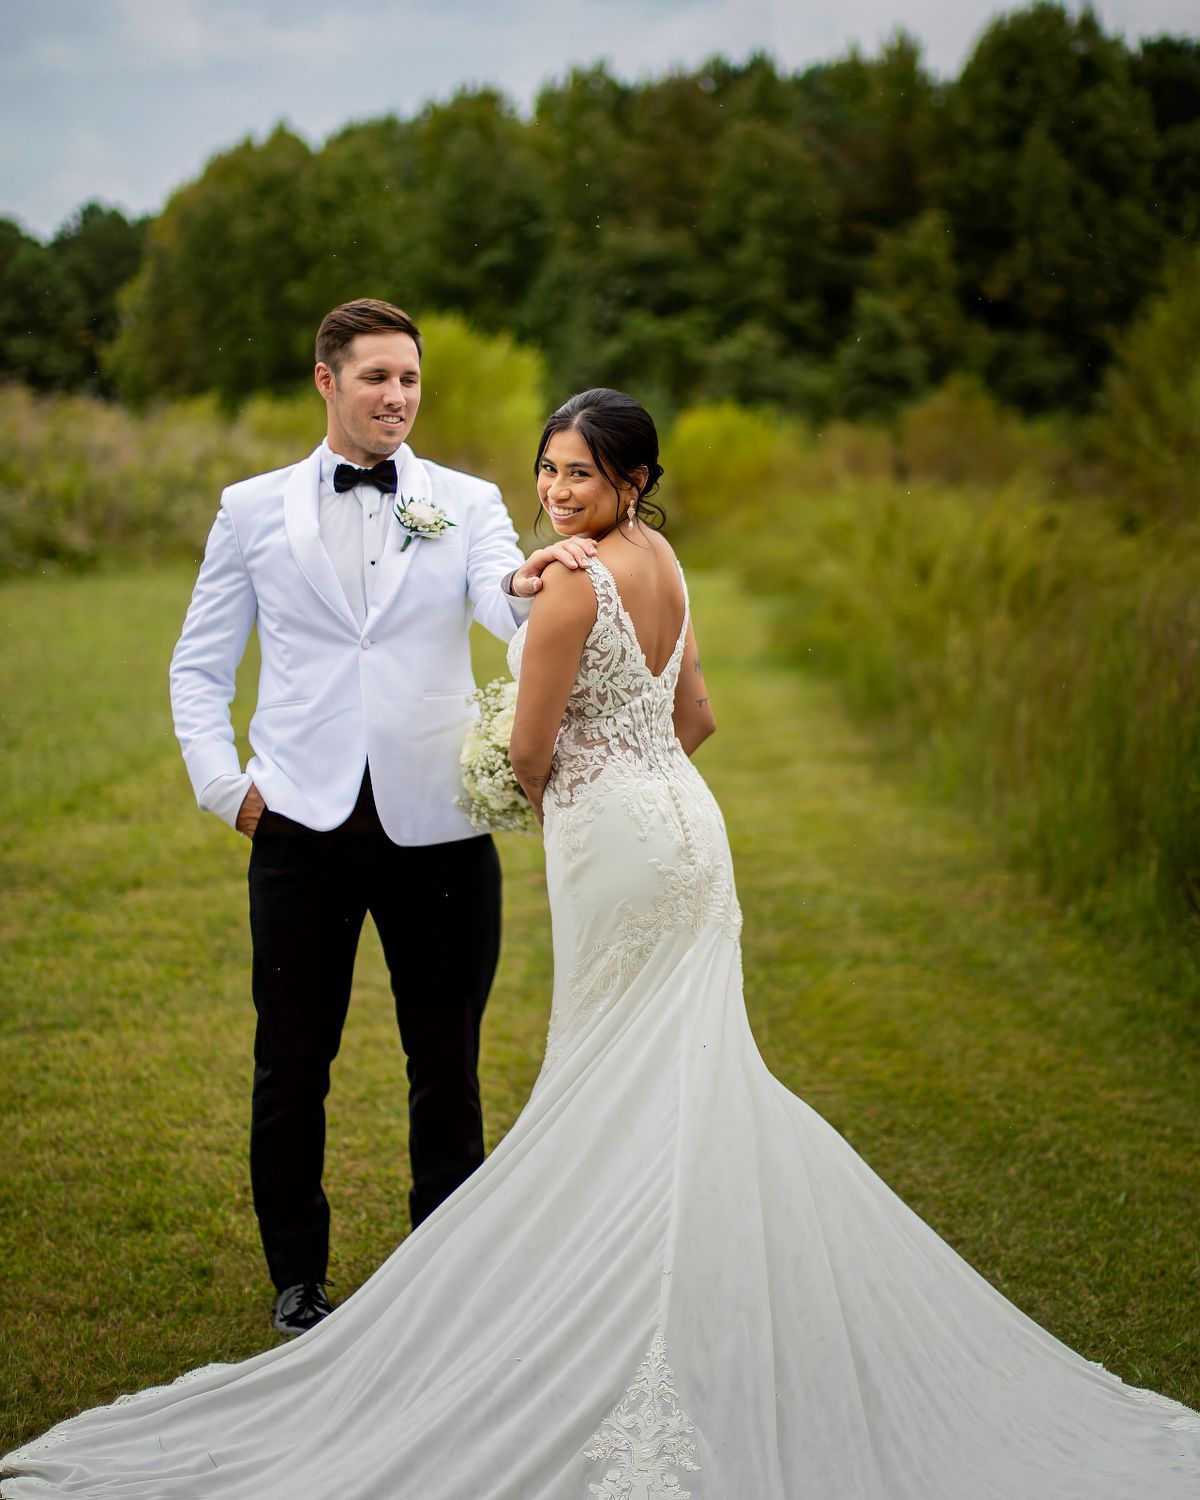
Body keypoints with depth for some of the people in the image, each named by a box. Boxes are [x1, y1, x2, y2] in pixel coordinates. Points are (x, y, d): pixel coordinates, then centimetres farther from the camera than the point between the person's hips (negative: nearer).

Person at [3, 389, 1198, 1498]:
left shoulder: (574, 582, -17)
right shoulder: (661, 559, 9)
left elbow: (531, 749, -13)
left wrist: (539, 796, 9)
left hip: (616, 841, -9)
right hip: (683, 819, 9)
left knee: (621, 1080, 2)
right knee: (687, 1074, 12)